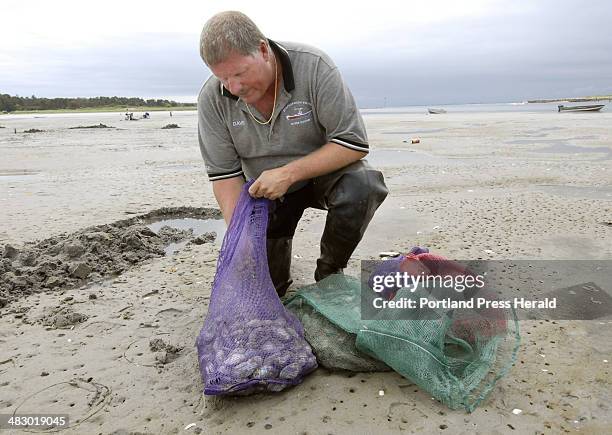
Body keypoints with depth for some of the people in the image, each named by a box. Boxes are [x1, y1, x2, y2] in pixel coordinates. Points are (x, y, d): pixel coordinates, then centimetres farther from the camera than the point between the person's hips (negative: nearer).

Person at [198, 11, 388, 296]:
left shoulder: (314, 67, -25)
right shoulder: (212, 99, -16)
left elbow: (354, 143, -25)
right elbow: (224, 174, -13)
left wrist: (288, 173, -33)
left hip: (321, 172, -1)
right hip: (264, 191, 2)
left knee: (362, 186, -36)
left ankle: (329, 273, -9)